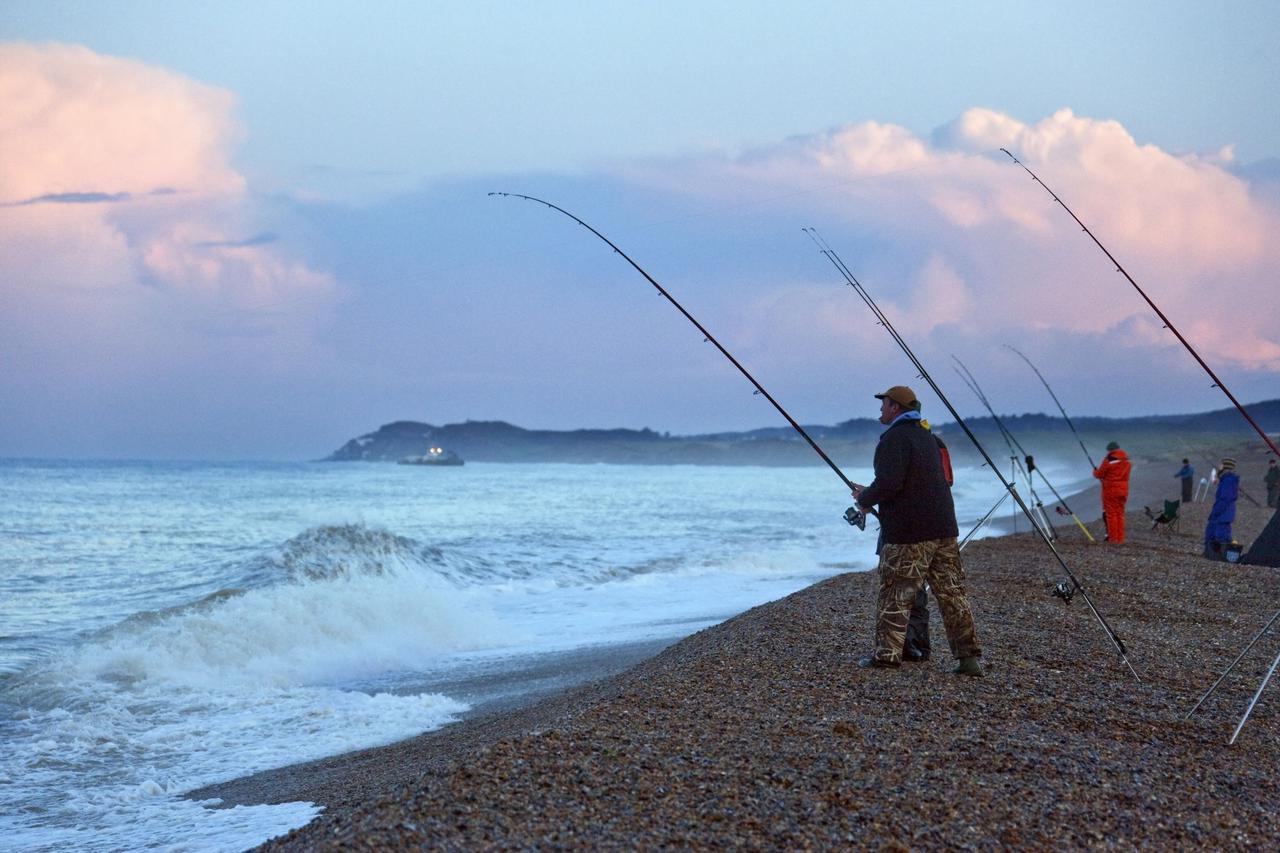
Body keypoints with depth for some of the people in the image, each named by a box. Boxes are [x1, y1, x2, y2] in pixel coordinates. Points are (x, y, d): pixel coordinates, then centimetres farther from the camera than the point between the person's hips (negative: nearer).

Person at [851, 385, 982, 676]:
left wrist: (865, 499, -3)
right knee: (952, 593, 6)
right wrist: (870, 494, 26)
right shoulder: (926, 436, 20)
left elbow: (890, 483, -22)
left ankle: (887, 654, 3)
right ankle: (968, 657, 5)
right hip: (943, 529, 8)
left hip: (909, 533, -8)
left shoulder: (895, 438, -10)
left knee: (894, 594, 0)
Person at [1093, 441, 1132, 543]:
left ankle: (1113, 537, -1)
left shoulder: (1108, 460, -13)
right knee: (1120, 514, 11)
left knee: (1111, 514, 0)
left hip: (1111, 490, -6)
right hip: (1123, 490, 6)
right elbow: (1125, 476, 14)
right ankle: (1120, 538, 11)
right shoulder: (1126, 460, 8)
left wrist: (1095, 471, 15)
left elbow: (1099, 474, -7)